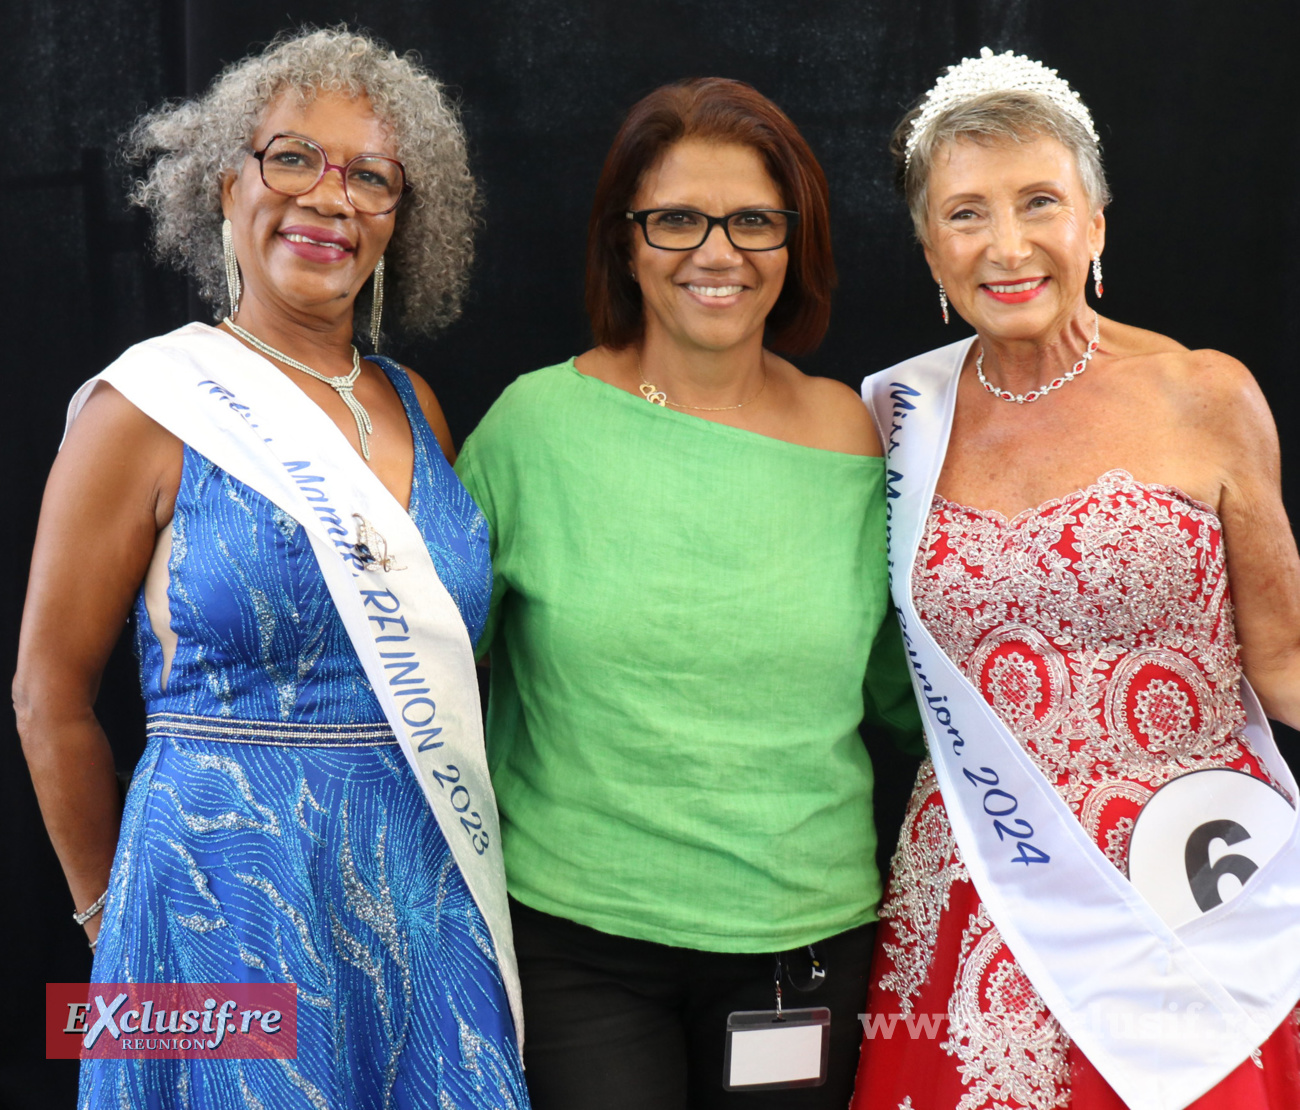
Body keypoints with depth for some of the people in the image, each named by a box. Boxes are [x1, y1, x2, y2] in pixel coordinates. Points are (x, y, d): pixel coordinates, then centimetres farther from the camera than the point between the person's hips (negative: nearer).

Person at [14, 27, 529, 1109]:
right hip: (232, 895, -4)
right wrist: (113, 912, 5)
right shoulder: (151, 406, -8)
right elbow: (52, 697, -3)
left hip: (428, 899, 5)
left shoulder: (416, 408, 7)